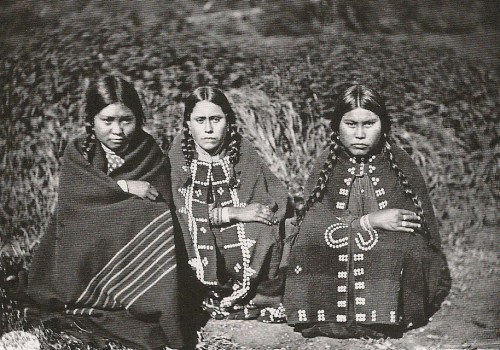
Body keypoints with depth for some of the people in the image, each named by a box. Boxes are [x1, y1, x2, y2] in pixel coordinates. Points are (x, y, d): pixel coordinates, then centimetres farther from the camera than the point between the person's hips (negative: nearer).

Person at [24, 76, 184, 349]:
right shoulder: (77, 153, 8)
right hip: (87, 253, 0)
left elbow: (162, 206, -4)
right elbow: (73, 196, -10)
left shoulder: (150, 155, 5)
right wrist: (123, 187, -18)